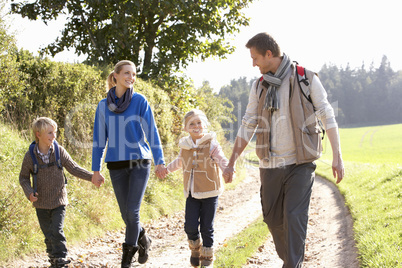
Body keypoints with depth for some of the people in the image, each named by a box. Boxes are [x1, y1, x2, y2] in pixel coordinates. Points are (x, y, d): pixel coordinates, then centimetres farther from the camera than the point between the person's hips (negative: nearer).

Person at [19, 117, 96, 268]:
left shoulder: (59, 152, -7)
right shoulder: (30, 156, -9)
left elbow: (74, 169, 0)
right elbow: (23, 177, 2)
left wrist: (92, 177, -10)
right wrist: (29, 193, -15)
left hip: (59, 201, 0)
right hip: (41, 203, 0)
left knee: (57, 231, -12)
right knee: (48, 234, 7)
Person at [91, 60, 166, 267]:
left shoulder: (140, 101, -2)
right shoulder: (104, 105, 5)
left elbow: (151, 132, -2)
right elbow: (99, 139, 8)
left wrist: (159, 160, -9)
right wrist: (96, 170, 6)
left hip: (139, 162, -2)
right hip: (116, 165, 2)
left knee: (132, 211, -8)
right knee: (126, 213, 5)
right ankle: (142, 240, 31)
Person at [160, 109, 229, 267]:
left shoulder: (212, 145, -9)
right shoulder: (185, 146, 5)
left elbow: (223, 162, -18)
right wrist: (168, 169, 39)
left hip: (209, 193, -3)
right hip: (192, 193, 3)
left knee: (206, 227, 2)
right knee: (190, 226, -5)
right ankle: (195, 248, 24)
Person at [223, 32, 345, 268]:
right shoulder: (259, 86, 8)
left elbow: (328, 118, -5)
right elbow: (247, 127, 12)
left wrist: (338, 157, -11)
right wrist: (232, 162, 10)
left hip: (300, 164, -5)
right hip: (270, 166, 5)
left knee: (294, 218, -13)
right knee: (273, 218, 9)